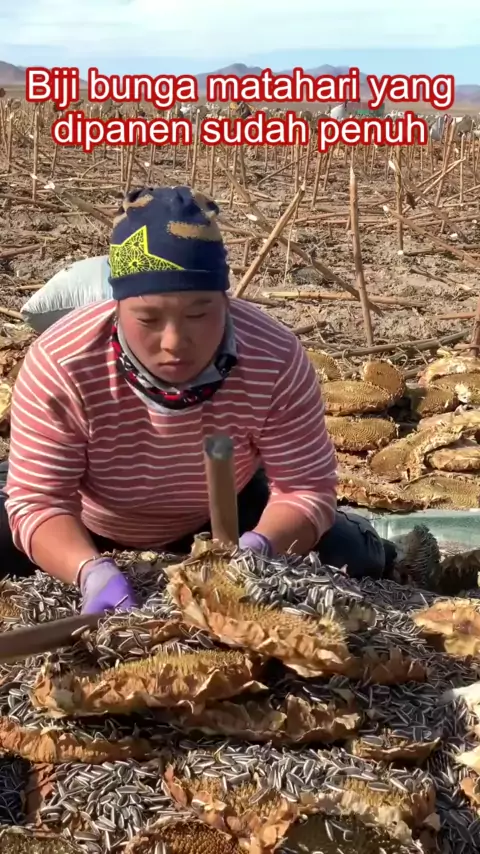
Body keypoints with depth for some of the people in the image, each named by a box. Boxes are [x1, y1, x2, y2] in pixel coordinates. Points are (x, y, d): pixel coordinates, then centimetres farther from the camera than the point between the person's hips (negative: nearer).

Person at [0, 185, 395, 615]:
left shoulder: (275, 360, -32)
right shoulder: (59, 365, -35)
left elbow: (306, 488, -24)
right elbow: (38, 501, -30)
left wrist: (257, 548, -46)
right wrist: (91, 571, -51)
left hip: (225, 515, 0)